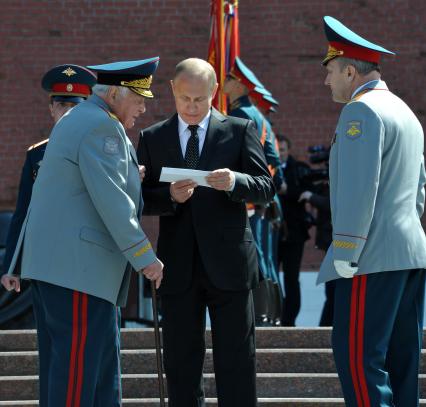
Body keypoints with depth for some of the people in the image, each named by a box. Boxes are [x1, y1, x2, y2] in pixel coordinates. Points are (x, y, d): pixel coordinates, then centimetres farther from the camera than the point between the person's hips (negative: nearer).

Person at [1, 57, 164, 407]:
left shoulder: (74, 122, 22)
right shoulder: (102, 126, -11)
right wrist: (145, 257, -14)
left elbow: (42, 198, 23)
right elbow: (111, 199, -19)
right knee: (77, 370, -8)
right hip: (77, 266, -10)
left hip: (50, 264, 10)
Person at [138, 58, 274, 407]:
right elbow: (141, 200, 5)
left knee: (237, 361, 1)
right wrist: (170, 197, -15)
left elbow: (266, 188, 0)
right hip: (178, 269, 2)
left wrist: (234, 182, -20)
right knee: (181, 363, 6)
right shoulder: (153, 138, 9)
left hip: (228, 263, -2)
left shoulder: (239, 130, 4)